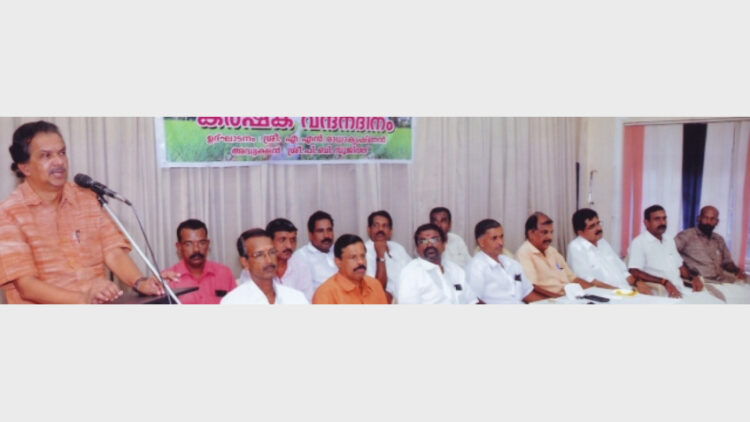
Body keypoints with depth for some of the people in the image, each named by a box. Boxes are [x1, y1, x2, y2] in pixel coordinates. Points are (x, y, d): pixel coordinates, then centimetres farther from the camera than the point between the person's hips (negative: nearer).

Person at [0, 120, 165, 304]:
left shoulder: (88, 199, 10)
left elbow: (113, 252, 4)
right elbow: (25, 285, -10)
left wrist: (139, 282, -16)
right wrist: (83, 299, -25)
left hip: (99, 308, 3)